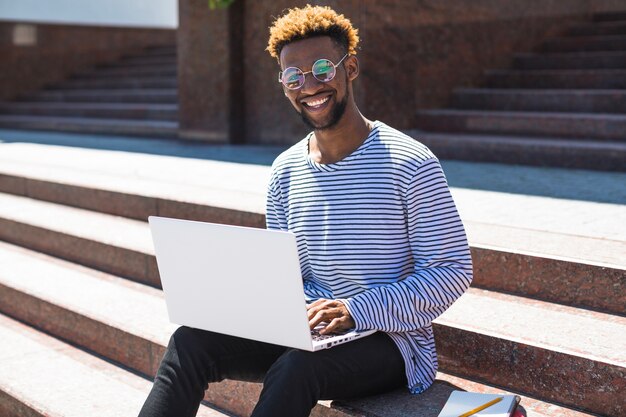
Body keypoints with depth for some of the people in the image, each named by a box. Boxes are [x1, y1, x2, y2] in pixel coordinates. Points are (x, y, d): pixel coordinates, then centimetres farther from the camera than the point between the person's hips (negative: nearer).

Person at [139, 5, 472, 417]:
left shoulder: (409, 164, -10)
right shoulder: (285, 171, 9)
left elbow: (454, 271, -11)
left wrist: (356, 310, -22)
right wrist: (259, 300, -10)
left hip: (388, 338, -5)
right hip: (306, 332, 6)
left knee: (296, 368, -36)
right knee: (191, 341, -17)